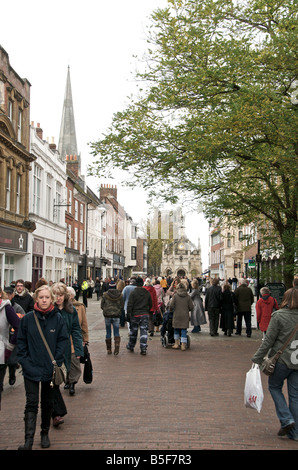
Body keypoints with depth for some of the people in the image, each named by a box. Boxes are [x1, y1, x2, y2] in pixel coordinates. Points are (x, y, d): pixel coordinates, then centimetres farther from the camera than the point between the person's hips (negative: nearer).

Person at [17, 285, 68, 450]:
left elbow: (63, 340, -1)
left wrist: (57, 361, -9)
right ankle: (28, 440, -4)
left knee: (47, 403, 15)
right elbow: (21, 341, 1)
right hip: (31, 369, -1)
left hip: (50, 369, 1)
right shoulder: (27, 318, -5)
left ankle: (45, 433, 31)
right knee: (31, 404, -5)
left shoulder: (58, 318, -4)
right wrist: (24, 361, -8)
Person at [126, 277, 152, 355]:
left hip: (135, 314, -2)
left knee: (133, 331, 13)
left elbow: (130, 305, -10)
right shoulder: (147, 293, 4)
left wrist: (128, 315, -5)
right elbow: (150, 304, 11)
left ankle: (131, 346, 31)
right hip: (145, 315, 2)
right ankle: (143, 349, -4)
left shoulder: (133, 293, -9)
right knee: (144, 331, 1)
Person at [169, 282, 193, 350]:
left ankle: (176, 344, 18)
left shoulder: (175, 295, -3)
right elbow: (191, 307, 1)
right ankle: (183, 345, 4)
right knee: (184, 330, 5)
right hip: (185, 316, 1)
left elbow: (171, 305, -9)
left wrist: (171, 310, 12)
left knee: (176, 329, 16)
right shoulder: (188, 296, 1)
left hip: (177, 316, -1)